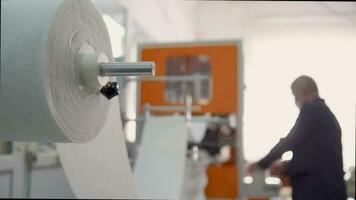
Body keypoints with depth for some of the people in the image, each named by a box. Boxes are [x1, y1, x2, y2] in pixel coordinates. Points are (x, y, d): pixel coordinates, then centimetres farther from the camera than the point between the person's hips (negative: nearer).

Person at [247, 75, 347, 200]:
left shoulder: (312, 110, -9)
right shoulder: (325, 113, 20)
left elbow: (290, 141, -9)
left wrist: (262, 164, 2)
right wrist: (286, 166, 22)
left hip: (315, 187, -9)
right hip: (330, 186, 9)